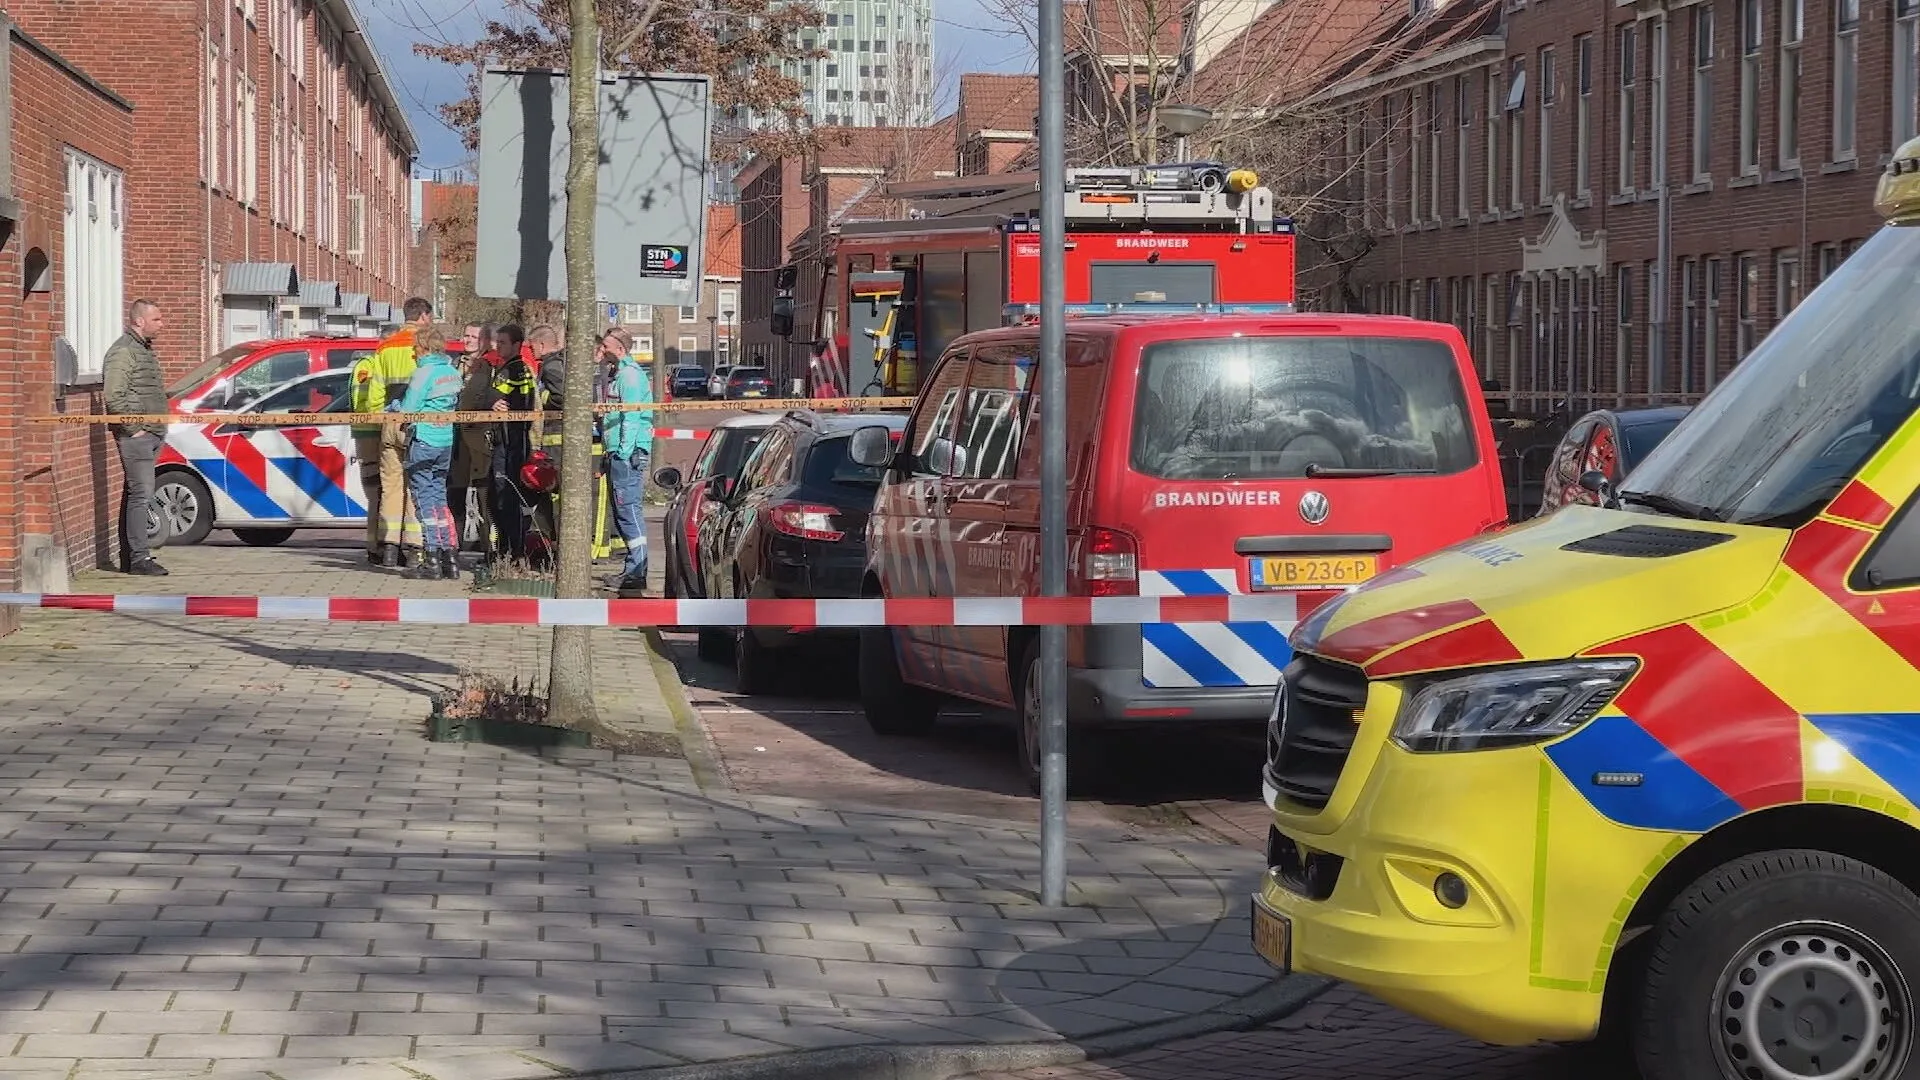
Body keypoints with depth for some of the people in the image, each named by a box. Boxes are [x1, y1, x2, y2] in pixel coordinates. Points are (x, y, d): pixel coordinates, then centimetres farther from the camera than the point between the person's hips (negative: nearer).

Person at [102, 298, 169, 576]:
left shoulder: (146, 350, 20)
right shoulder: (123, 351, -12)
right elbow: (113, 397, -19)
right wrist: (134, 428, -17)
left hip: (151, 434, 10)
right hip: (136, 435, -10)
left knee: (136, 495, 11)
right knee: (141, 494, -12)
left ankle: (129, 557, 15)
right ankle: (140, 557, -12)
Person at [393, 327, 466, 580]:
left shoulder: (424, 372, -13)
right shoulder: (452, 371, 10)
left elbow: (407, 411, -14)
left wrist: (392, 407, 9)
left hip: (423, 441, -7)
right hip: (446, 441, 7)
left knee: (424, 497, -3)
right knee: (439, 496, 13)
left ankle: (432, 560, -6)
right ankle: (449, 557, 11)